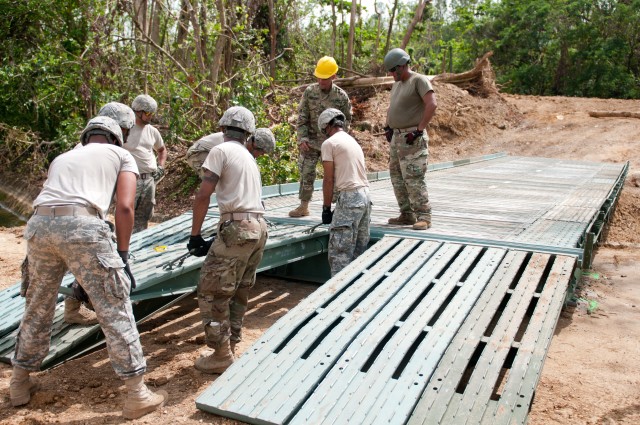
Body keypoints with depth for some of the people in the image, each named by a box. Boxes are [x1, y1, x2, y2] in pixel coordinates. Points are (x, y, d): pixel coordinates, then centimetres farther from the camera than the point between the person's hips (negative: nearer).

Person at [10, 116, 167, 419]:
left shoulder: (63, 157, 35)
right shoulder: (121, 155, 21)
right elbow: (124, 207, 6)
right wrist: (122, 255, 12)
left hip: (39, 224, 5)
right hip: (82, 224, -5)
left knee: (37, 308, 23)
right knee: (115, 310, 2)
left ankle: (20, 383, 38)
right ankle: (137, 395, 7)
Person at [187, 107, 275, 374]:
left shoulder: (221, 151, -2)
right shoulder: (250, 160, 21)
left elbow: (204, 194, -11)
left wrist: (195, 234, -6)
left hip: (237, 228, -8)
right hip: (259, 227, 9)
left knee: (212, 291, -1)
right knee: (239, 290, 19)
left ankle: (222, 355, 5)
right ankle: (231, 341, 29)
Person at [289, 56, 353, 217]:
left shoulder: (341, 96, -7)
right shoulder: (309, 92, -5)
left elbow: (347, 119, 5)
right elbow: (302, 118, -2)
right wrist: (302, 139, -10)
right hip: (311, 141, 1)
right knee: (306, 173, 3)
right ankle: (303, 206, 16)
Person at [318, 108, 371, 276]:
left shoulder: (330, 143, -2)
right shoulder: (353, 141, 21)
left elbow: (329, 180, -7)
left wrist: (326, 208, 0)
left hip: (349, 197, -8)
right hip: (365, 195, 8)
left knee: (339, 252, -6)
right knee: (359, 251, 12)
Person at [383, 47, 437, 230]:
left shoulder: (419, 80, -8)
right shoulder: (396, 84, 18)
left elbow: (432, 105, -19)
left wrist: (419, 129, -20)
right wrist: (388, 127, 17)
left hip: (412, 138, -9)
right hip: (397, 136, 9)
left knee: (414, 178, -12)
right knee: (397, 177, 10)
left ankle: (423, 216, -5)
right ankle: (407, 214, 18)